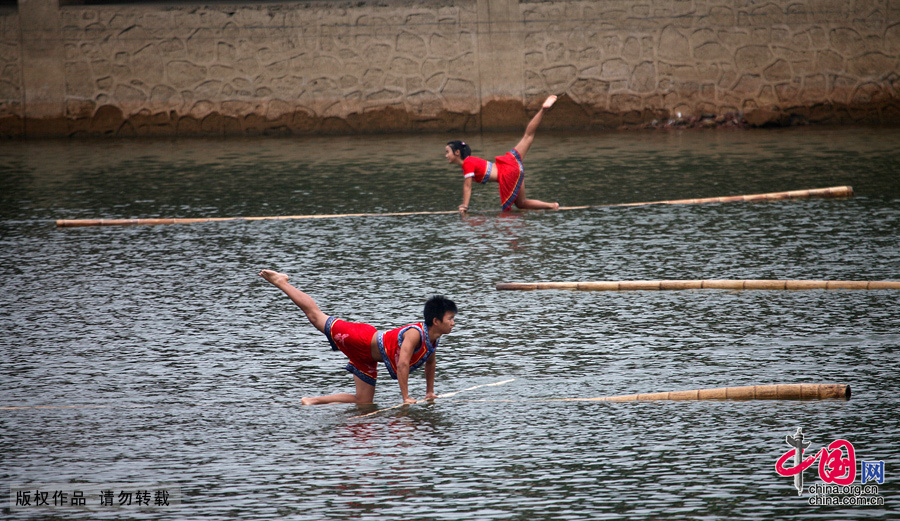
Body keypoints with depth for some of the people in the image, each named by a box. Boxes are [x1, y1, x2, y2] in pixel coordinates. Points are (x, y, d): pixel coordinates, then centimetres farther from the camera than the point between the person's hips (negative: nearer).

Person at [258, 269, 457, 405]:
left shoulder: (434, 340, -3)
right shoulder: (415, 334, -29)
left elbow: (430, 362, 18)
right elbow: (402, 364, -35)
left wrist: (429, 392, 19)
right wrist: (406, 397, -32)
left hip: (367, 359, 8)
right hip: (361, 340, -8)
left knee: (364, 401, 5)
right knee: (316, 316, 5)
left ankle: (314, 400, 12)